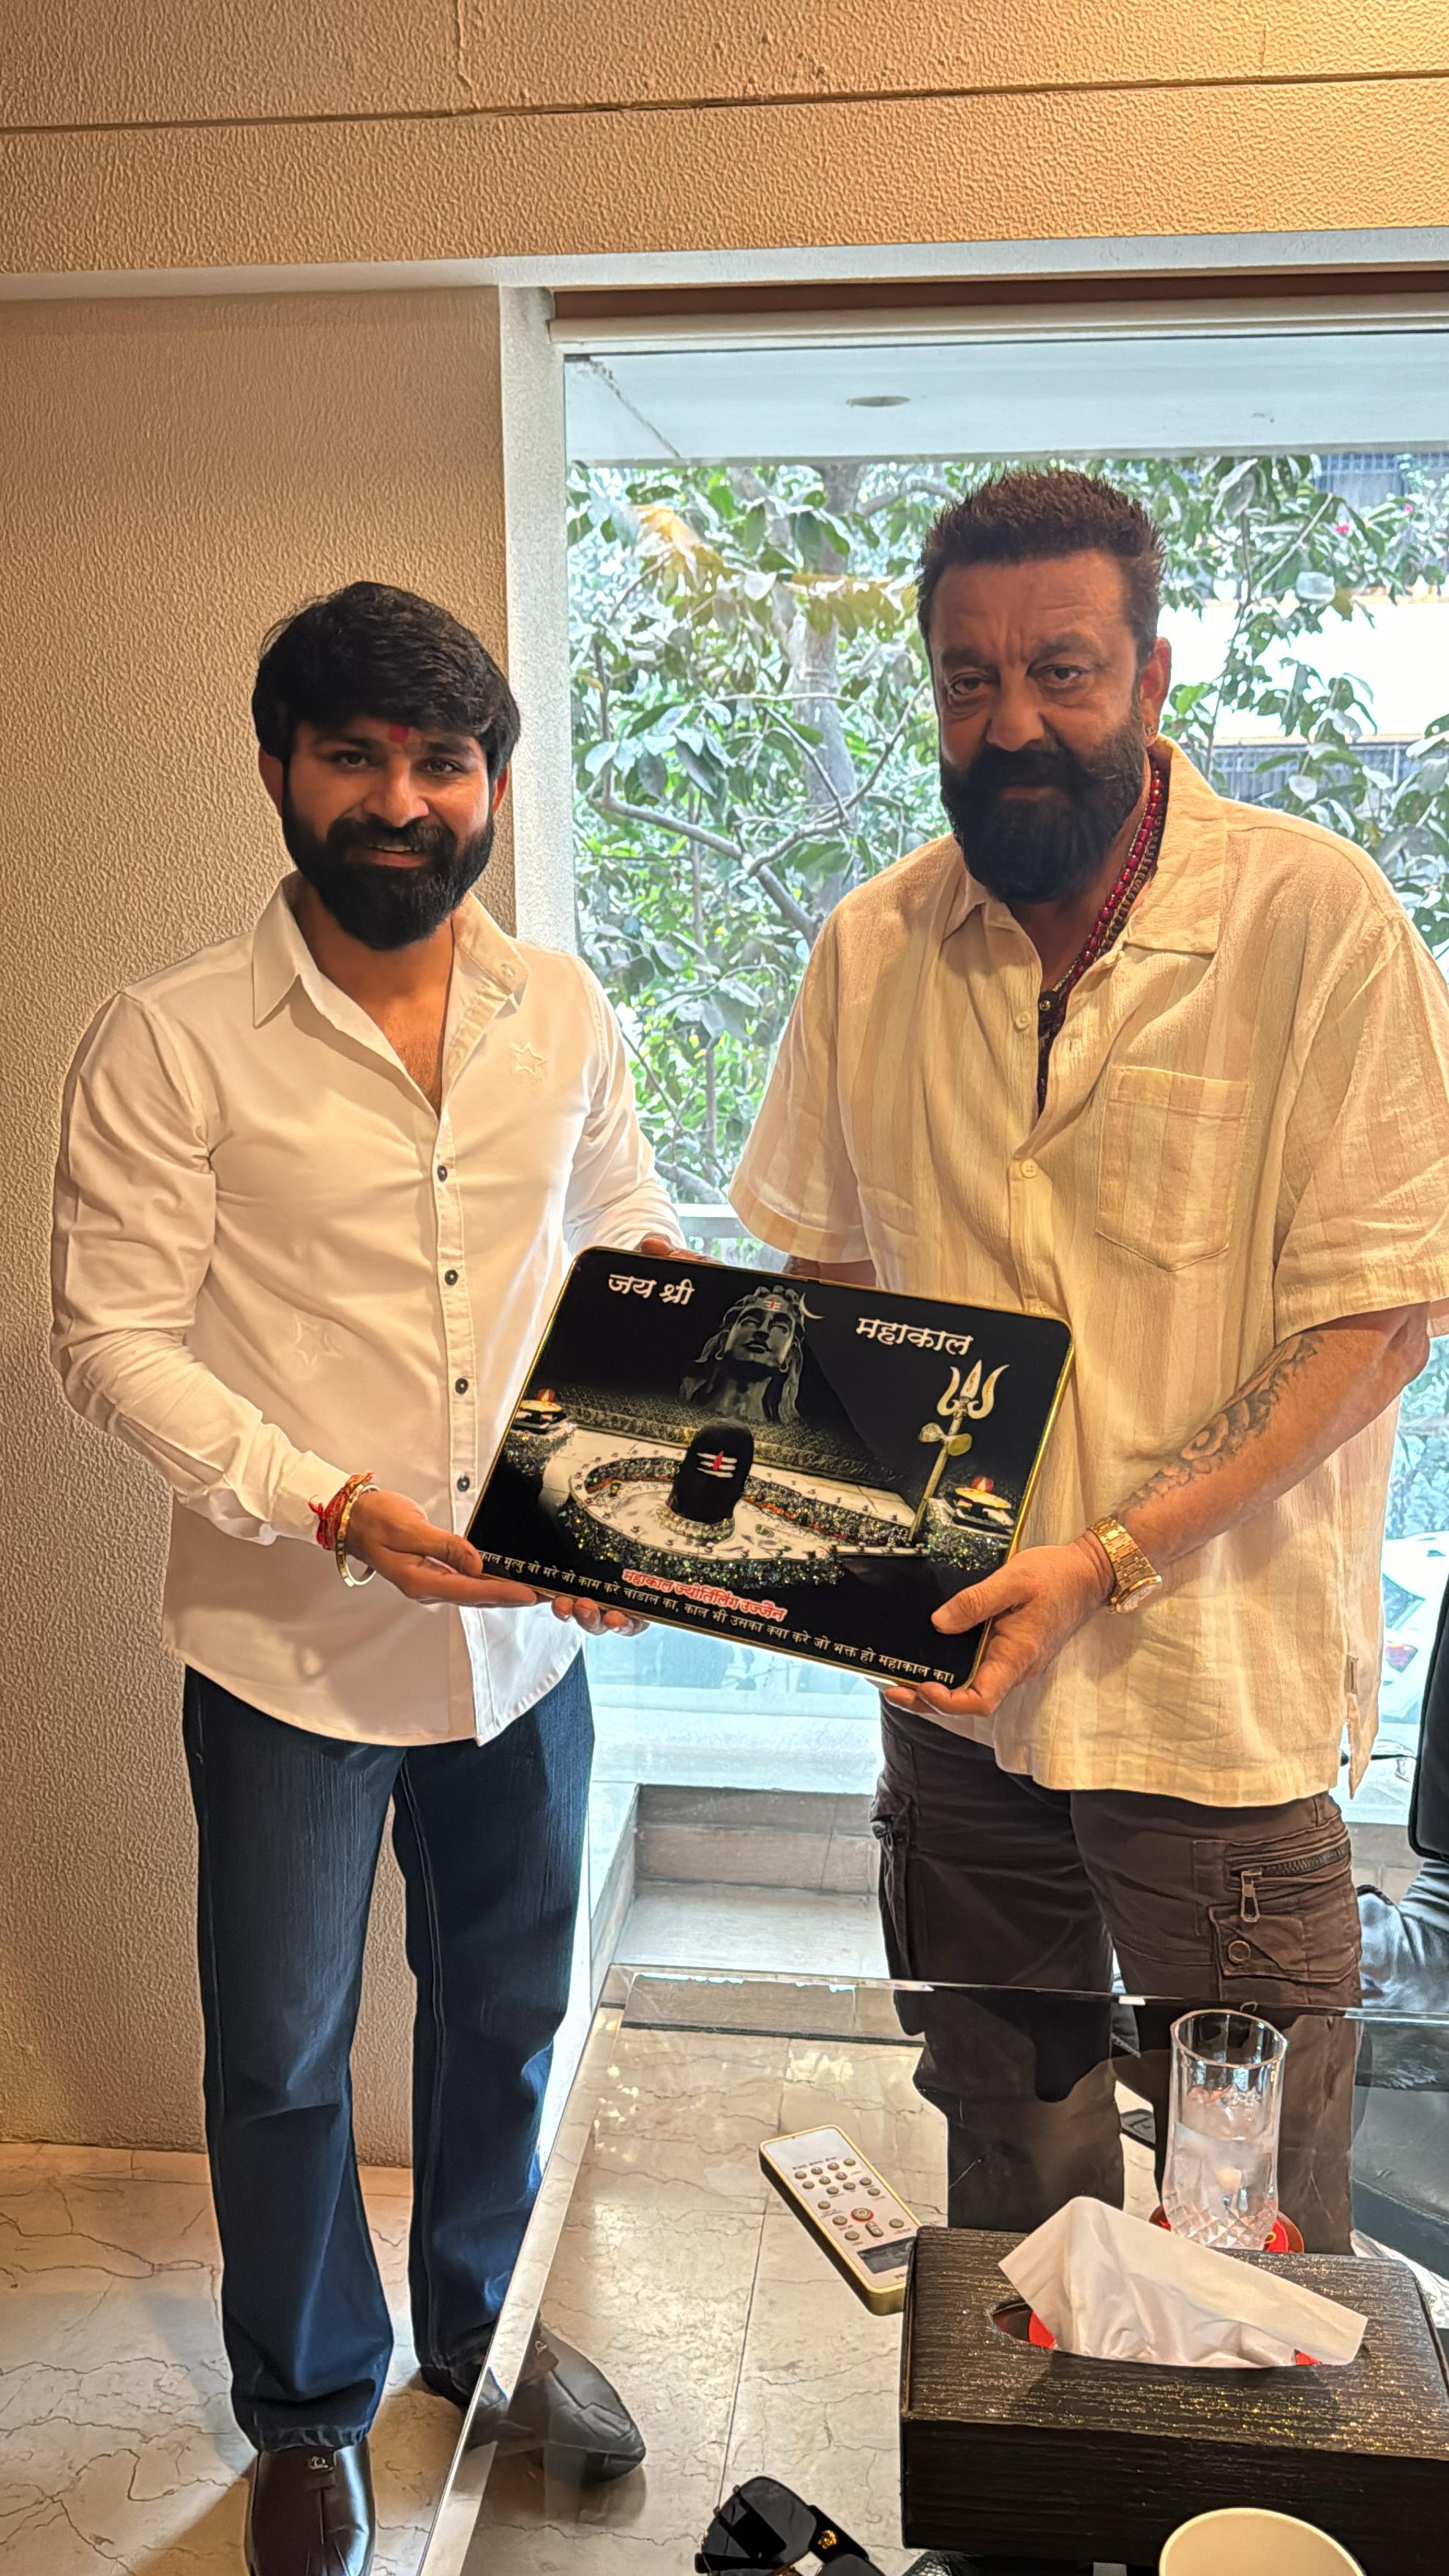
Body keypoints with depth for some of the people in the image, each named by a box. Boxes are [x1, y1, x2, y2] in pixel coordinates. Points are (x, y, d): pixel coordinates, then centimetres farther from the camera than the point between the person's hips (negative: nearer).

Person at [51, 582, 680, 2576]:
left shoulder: (563, 1016, 0)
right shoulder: (171, 1045, -13)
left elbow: (639, 1249, 10)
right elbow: (113, 1336, -13)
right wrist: (333, 1507, -23)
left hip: (527, 1631, 4)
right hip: (292, 1643, -3)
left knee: (509, 2006, 21)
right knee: (283, 2054, 14)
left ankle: (489, 2327, 48)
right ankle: (310, 2410, 41)